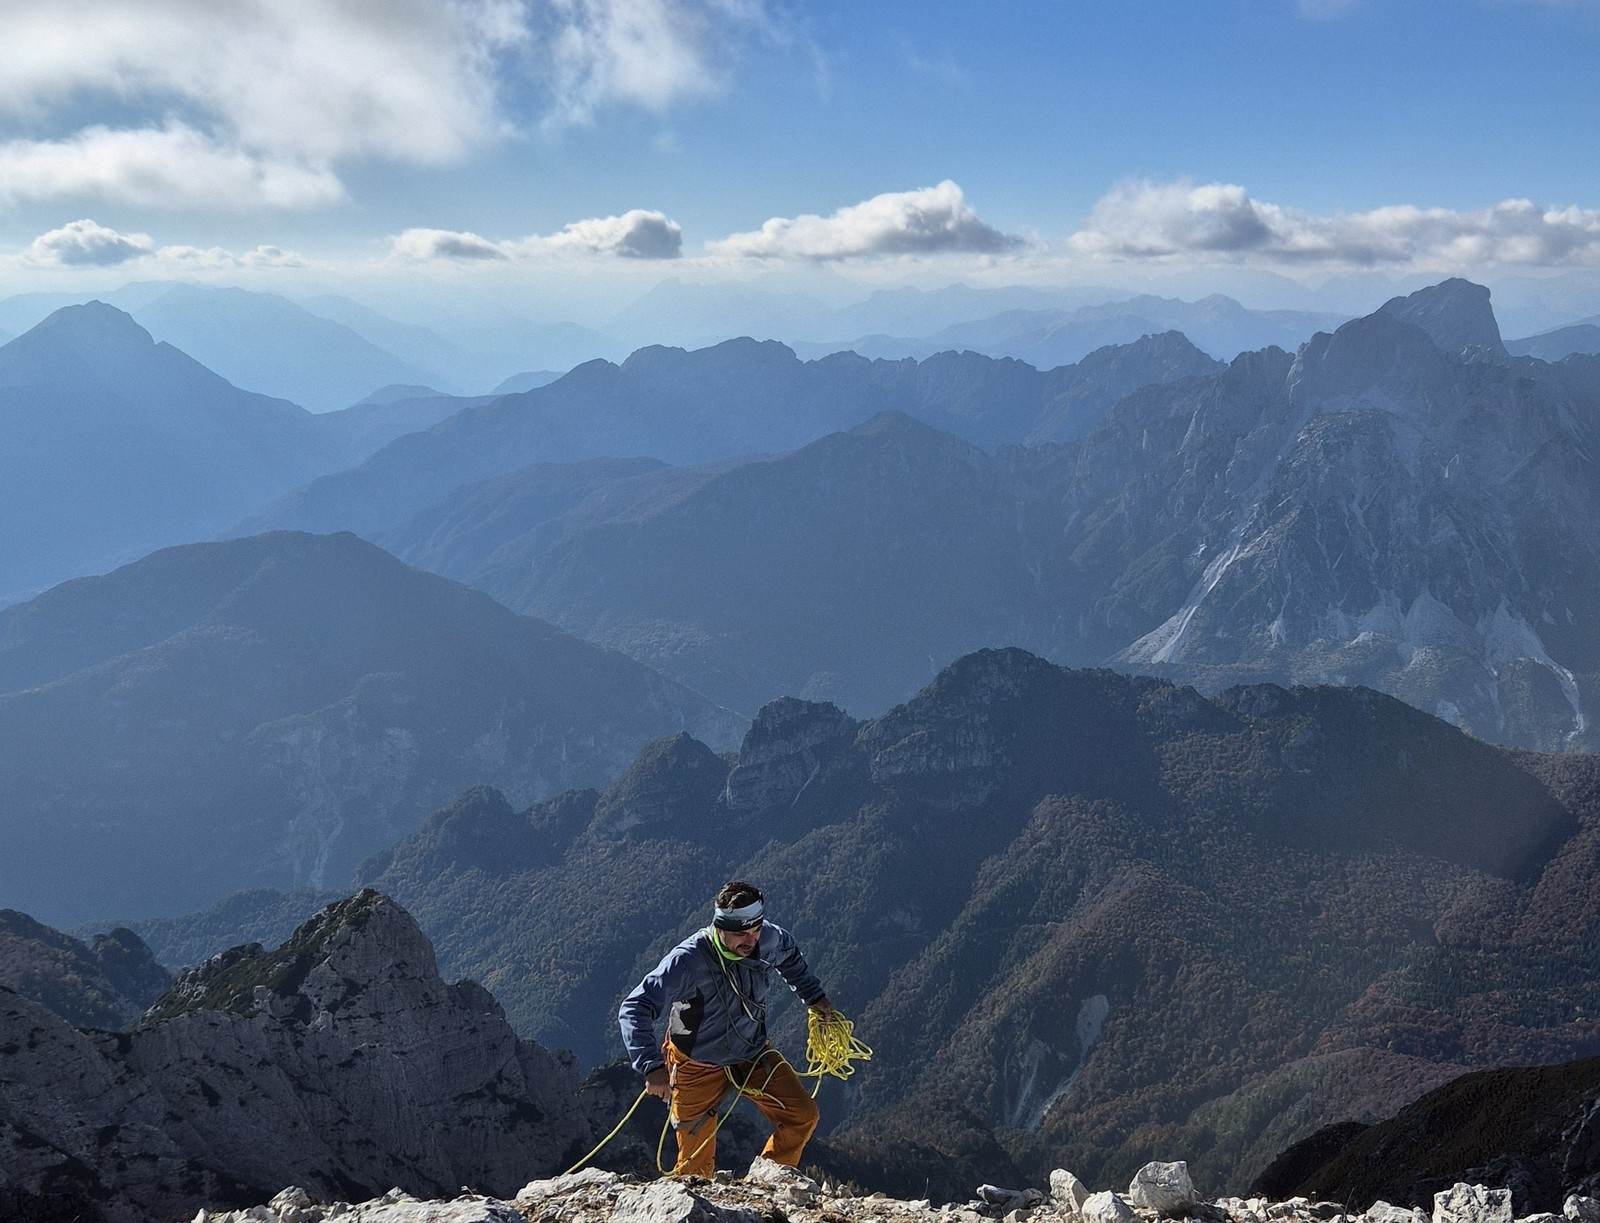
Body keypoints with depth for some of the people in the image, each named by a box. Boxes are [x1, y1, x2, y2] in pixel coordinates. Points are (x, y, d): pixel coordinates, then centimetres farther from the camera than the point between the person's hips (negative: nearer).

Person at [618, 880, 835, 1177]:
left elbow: (789, 954, 11)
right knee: (695, 1168, 3)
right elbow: (635, 1009, -37)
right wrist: (652, 1066, -48)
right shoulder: (688, 960, -33)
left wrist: (814, 996, 9)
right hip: (698, 1066, -4)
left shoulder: (769, 939, -17)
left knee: (803, 1116, -6)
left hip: (754, 1054, 4)